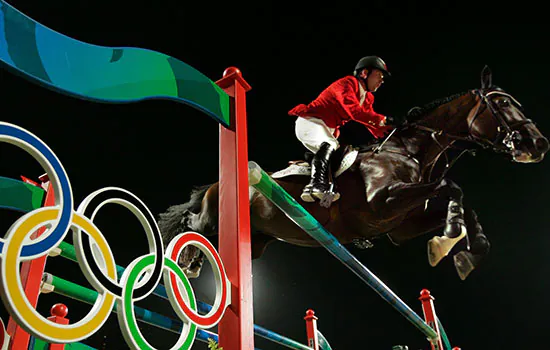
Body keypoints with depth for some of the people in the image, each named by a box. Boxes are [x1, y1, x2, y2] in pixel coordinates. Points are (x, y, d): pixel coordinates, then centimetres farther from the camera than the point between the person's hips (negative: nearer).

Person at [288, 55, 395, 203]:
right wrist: (383, 120, -33)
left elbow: (371, 124, 7)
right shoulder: (348, 83, -12)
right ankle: (316, 184, -49)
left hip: (329, 132, 10)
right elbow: (353, 110, -29)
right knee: (329, 146, -33)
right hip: (310, 122, -10)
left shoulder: (367, 98, 16)